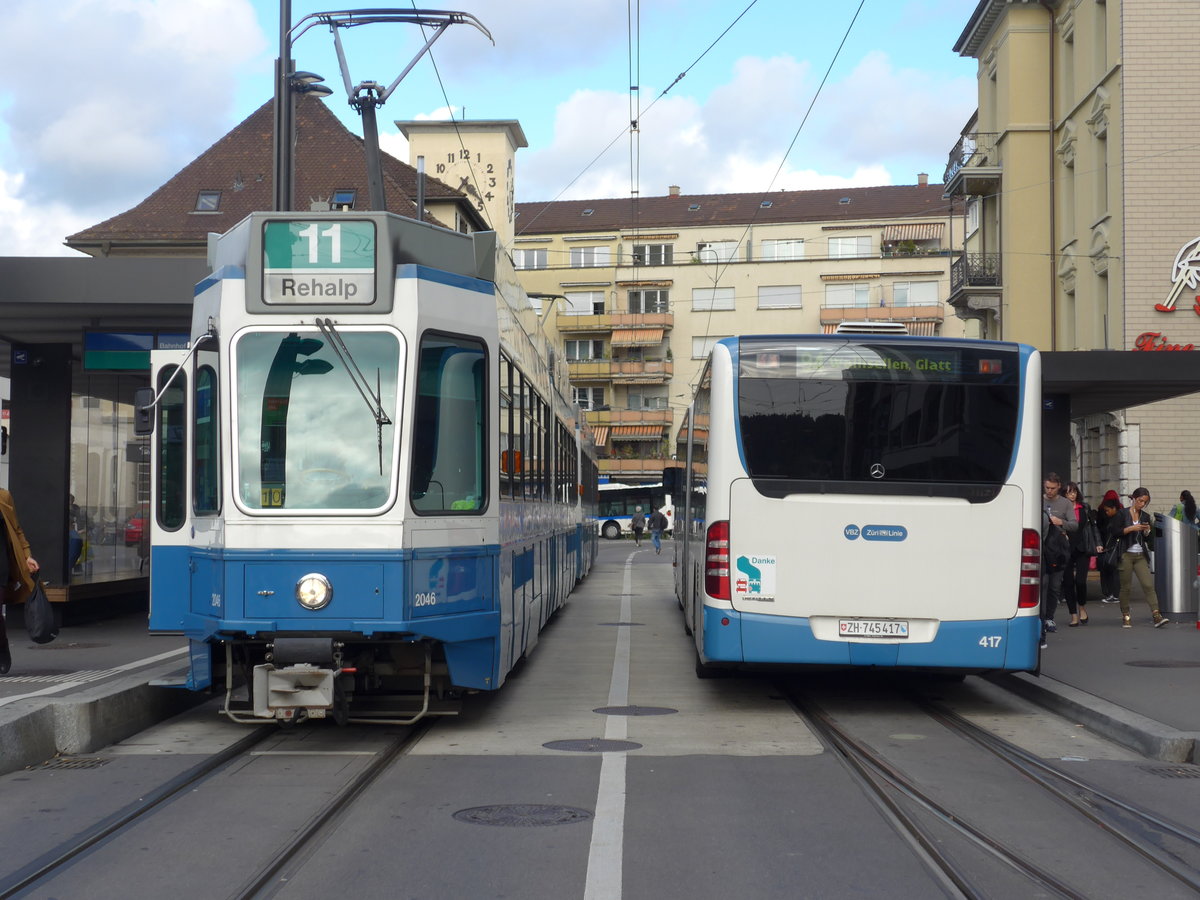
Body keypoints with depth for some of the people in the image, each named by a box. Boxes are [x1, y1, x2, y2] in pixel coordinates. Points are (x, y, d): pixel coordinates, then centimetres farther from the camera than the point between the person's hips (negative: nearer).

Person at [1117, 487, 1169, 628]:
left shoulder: (1145, 516, 12)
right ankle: (1125, 616, 11)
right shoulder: (1123, 513, 0)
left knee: (1148, 584, -9)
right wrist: (1131, 528, -15)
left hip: (1141, 556, 3)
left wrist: (1147, 531, -4)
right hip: (1126, 554, -3)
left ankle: (1156, 615, -17)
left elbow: (1149, 540, 16)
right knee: (1126, 586, 1)